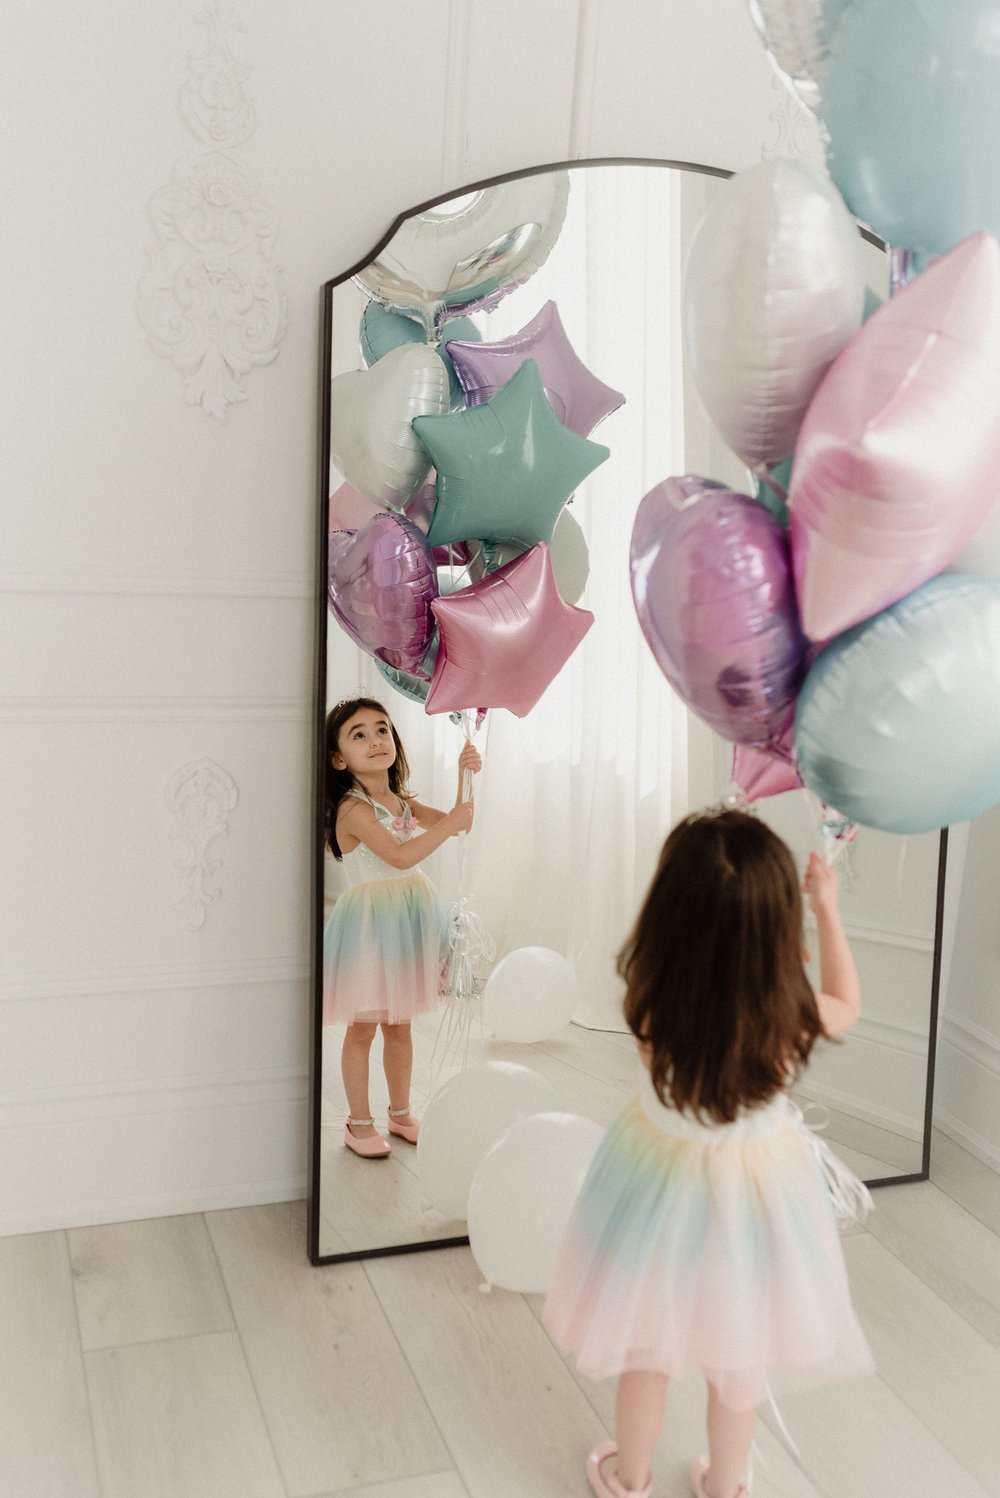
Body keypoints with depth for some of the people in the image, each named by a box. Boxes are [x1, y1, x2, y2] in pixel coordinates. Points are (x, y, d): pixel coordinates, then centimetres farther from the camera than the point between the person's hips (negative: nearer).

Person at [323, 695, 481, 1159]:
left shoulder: (403, 802, 8)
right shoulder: (353, 809, -17)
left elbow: (457, 823, 11)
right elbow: (401, 856, -25)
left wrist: (464, 778, -2)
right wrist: (448, 824, -22)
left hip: (409, 916, 7)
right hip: (369, 922, -7)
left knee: (400, 1023, 17)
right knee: (363, 1026, 4)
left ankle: (400, 1112, 30)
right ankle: (359, 1122, 17)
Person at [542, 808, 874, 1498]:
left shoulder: (650, 1005, -32)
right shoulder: (792, 1014, -31)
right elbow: (848, 1007, -5)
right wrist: (829, 910, 1)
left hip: (661, 1177, 0)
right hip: (756, 1189, 0)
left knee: (644, 1349, 25)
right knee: (740, 1357, 25)